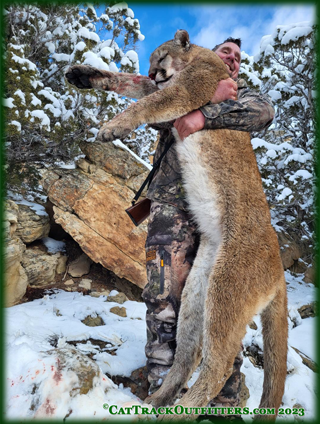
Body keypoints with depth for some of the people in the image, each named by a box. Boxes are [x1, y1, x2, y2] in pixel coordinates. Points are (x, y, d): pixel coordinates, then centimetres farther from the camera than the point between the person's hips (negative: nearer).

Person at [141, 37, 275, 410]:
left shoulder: (242, 92, 27)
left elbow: (264, 111, 2)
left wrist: (205, 116, -11)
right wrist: (208, 96, -5)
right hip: (174, 201, 0)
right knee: (165, 298, -8)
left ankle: (225, 403, 10)